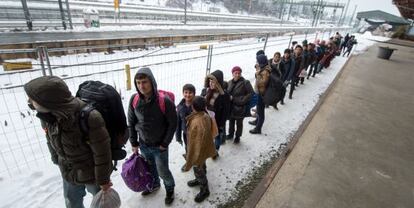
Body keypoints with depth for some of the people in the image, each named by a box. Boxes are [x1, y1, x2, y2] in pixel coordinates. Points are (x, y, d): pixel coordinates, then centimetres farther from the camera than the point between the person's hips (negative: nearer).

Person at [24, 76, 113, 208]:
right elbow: (51, 141, 5)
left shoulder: (89, 118, -37)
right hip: (68, 172, 6)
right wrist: (57, 161, 17)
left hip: (92, 172, -6)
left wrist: (103, 180, -15)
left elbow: (102, 152, -26)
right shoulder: (46, 114, -15)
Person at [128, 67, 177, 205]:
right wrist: (134, 143, 2)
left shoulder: (164, 101, -24)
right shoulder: (134, 100, -11)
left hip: (159, 146, -4)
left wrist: (164, 144, -12)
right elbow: (131, 122, 1)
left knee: (163, 171, 12)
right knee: (149, 168, 25)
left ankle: (170, 189, 42)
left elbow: (173, 124, -15)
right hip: (143, 145, 4)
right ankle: (154, 185, 54)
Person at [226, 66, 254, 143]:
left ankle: (237, 137, 32)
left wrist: (242, 100, -18)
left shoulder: (245, 82, -14)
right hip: (231, 106, 5)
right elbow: (227, 93, 14)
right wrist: (229, 98, -6)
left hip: (240, 107, -5)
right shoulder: (230, 82, 3)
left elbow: (250, 93, -12)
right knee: (231, 121, 21)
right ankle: (231, 134, 44)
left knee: (239, 123, 12)